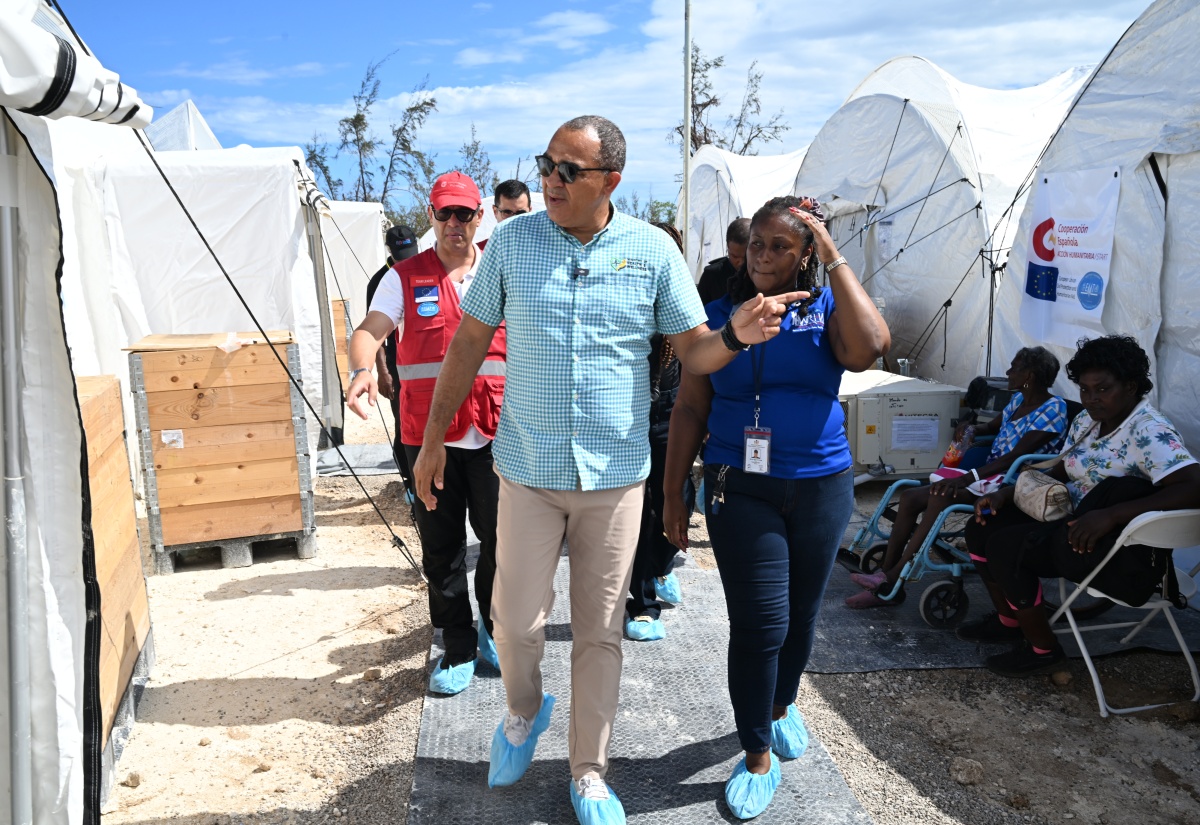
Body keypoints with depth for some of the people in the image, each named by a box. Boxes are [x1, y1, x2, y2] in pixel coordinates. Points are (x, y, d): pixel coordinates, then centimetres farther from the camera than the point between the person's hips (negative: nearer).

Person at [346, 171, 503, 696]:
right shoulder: (406, 277, 6)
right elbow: (369, 329, -8)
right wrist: (361, 371, -30)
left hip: (495, 433, 0)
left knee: (501, 540, 4)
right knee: (441, 548, 8)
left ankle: (494, 630, 29)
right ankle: (458, 650, 24)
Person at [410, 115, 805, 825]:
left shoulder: (653, 250, -3)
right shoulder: (511, 241, -1)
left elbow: (692, 351, 1)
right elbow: (470, 342, 5)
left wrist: (737, 335, -22)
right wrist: (433, 439, 6)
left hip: (615, 474, 0)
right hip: (528, 471, 1)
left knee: (600, 633, 10)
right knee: (517, 621, 5)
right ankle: (525, 712, 39)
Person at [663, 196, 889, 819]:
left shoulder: (826, 310, 1)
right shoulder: (717, 316, 1)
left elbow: (868, 348, -23)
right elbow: (690, 409, 2)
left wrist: (834, 258, -17)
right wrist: (673, 494, 1)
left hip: (820, 488, 2)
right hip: (740, 489, -1)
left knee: (799, 615, 16)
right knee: (759, 622, -5)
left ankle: (782, 704, 45)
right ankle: (758, 759, 14)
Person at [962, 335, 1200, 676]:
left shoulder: (1149, 432, -20)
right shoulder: (1087, 421, 6)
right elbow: (1059, 473, 17)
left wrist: (1110, 515, -39)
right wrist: (1006, 494, 0)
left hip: (1123, 552, -9)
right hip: (1073, 522, 9)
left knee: (1005, 545, -22)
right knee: (982, 527, 3)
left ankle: (1042, 648, -2)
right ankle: (1009, 620, 23)